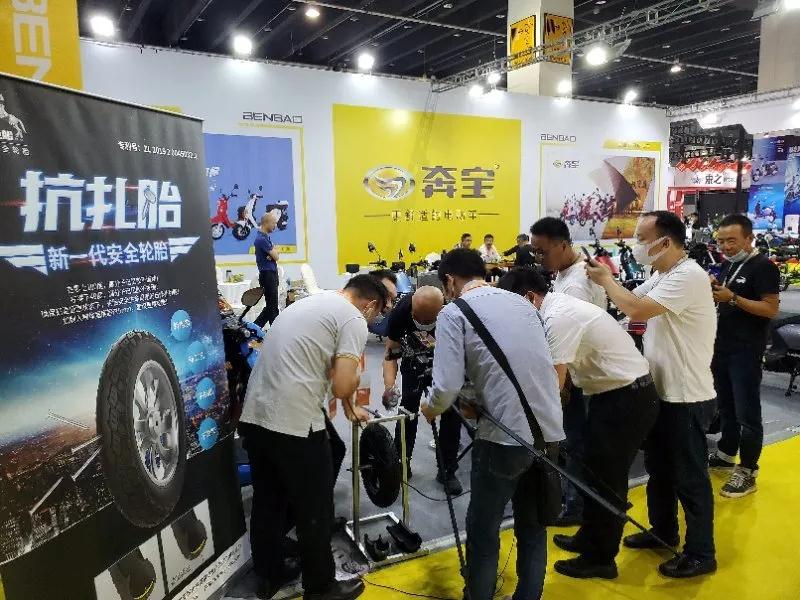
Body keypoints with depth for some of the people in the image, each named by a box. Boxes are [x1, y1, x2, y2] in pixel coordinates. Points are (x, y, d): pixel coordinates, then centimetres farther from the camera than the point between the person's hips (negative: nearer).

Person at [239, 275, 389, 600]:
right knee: (313, 513, 12)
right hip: (294, 426, -8)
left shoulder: (307, 303, 21)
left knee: (267, 505, 23)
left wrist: (349, 407, 38)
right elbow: (342, 386, -17)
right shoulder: (353, 319, -6)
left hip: (253, 418, 8)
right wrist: (354, 378, 8)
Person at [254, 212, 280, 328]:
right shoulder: (261, 239, -17)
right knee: (272, 308, -4)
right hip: (267, 275, -10)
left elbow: (275, 255, 12)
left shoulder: (265, 236, 15)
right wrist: (274, 250, 5)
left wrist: (273, 252, -11)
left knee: (270, 307, 13)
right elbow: (276, 256, -15)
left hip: (271, 274, 10)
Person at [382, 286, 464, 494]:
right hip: (415, 362, 1)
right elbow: (391, 354, -20)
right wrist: (389, 386, -35)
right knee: (407, 411, -6)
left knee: (452, 413, -5)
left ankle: (447, 470, 12)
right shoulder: (401, 311, -31)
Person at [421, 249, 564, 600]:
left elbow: (447, 387, -13)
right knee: (533, 527, 22)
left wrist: (431, 409, 9)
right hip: (551, 432, 6)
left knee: (483, 532, 15)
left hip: (506, 435, -6)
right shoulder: (521, 302, 13)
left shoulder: (454, 312, -4)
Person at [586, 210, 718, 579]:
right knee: (659, 469, 21)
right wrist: (606, 278, -1)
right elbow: (633, 299, 12)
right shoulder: (662, 275, 9)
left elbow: (637, 310, -32)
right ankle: (663, 531, 39)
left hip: (687, 397, -9)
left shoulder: (688, 276, -24)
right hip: (662, 392, 10)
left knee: (689, 478, 5)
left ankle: (701, 554, 22)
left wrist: (606, 280, -17)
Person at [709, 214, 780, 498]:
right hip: (722, 346, 8)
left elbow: (771, 309, -18)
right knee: (725, 406, 18)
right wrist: (711, 290, 0)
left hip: (746, 351, -8)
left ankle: (747, 472, 5)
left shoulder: (763, 266, -11)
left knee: (747, 413, -3)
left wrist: (733, 298, -25)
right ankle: (726, 454, 32)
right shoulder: (727, 265, 14)